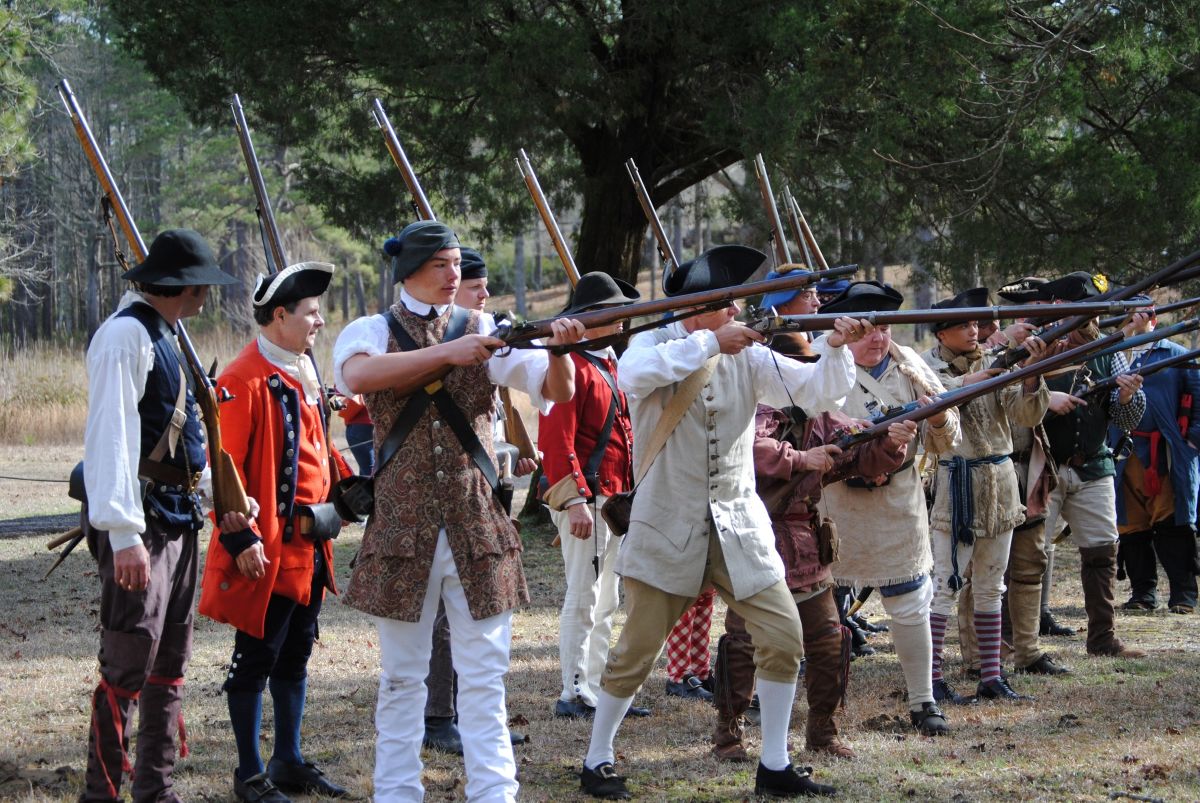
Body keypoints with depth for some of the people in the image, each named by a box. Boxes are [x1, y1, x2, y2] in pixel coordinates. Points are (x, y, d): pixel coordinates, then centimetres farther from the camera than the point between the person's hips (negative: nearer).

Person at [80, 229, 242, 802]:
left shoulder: (164, 335, 16)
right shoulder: (125, 334, -14)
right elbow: (111, 435, -22)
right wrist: (124, 533, -27)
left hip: (178, 517, 10)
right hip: (141, 520, -10)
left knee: (169, 665, 12)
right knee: (127, 666, -8)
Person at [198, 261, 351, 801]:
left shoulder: (305, 373, 14)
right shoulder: (245, 380, -15)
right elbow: (225, 466, -18)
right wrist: (240, 537, -21)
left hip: (309, 546, 9)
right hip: (267, 549, -9)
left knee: (295, 656, 15)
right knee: (256, 660, 0)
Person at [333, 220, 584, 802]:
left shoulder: (484, 331, 5)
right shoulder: (373, 332, 2)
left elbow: (558, 392, -4)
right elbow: (356, 374, -22)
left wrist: (560, 351, -27)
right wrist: (446, 352, -29)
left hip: (478, 526, 1)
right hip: (402, 529, -1)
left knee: (483, 677, 1)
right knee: (401, 677, 7)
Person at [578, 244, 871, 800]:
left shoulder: (747, 357, 5)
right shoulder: (656, 345, -6)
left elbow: (814, 392, -3)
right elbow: (633, 373, -29)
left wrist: (836, 350, -22)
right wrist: (709, 342, -30)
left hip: (737, 524, 4)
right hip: (668, 524, -4)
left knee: (783, 635, -1)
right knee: (637, 649, 0)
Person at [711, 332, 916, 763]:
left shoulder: (820, 417, 10)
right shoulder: (757, 409, -9)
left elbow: (865, 456, 8)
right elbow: (747, 446, -30)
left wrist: (891, 442, -12)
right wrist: (801, 459, -30)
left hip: (806, 550, 6)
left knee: (828, 642, 7)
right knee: (742, 641, -5)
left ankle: (822, 731, 20)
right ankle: (727, 733, 7)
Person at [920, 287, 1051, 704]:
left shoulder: (995, 363, 7)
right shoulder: (928, 367, -3)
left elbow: (1026, 415, -2)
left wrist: (1031, 373, -19)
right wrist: (970, 381, -34)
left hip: (999, 484, 5)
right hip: (954, 483, -5)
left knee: (991, 586, 10)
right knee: (944, 583, -6)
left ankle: (991, 677, 16)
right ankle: (932, 678, -2)